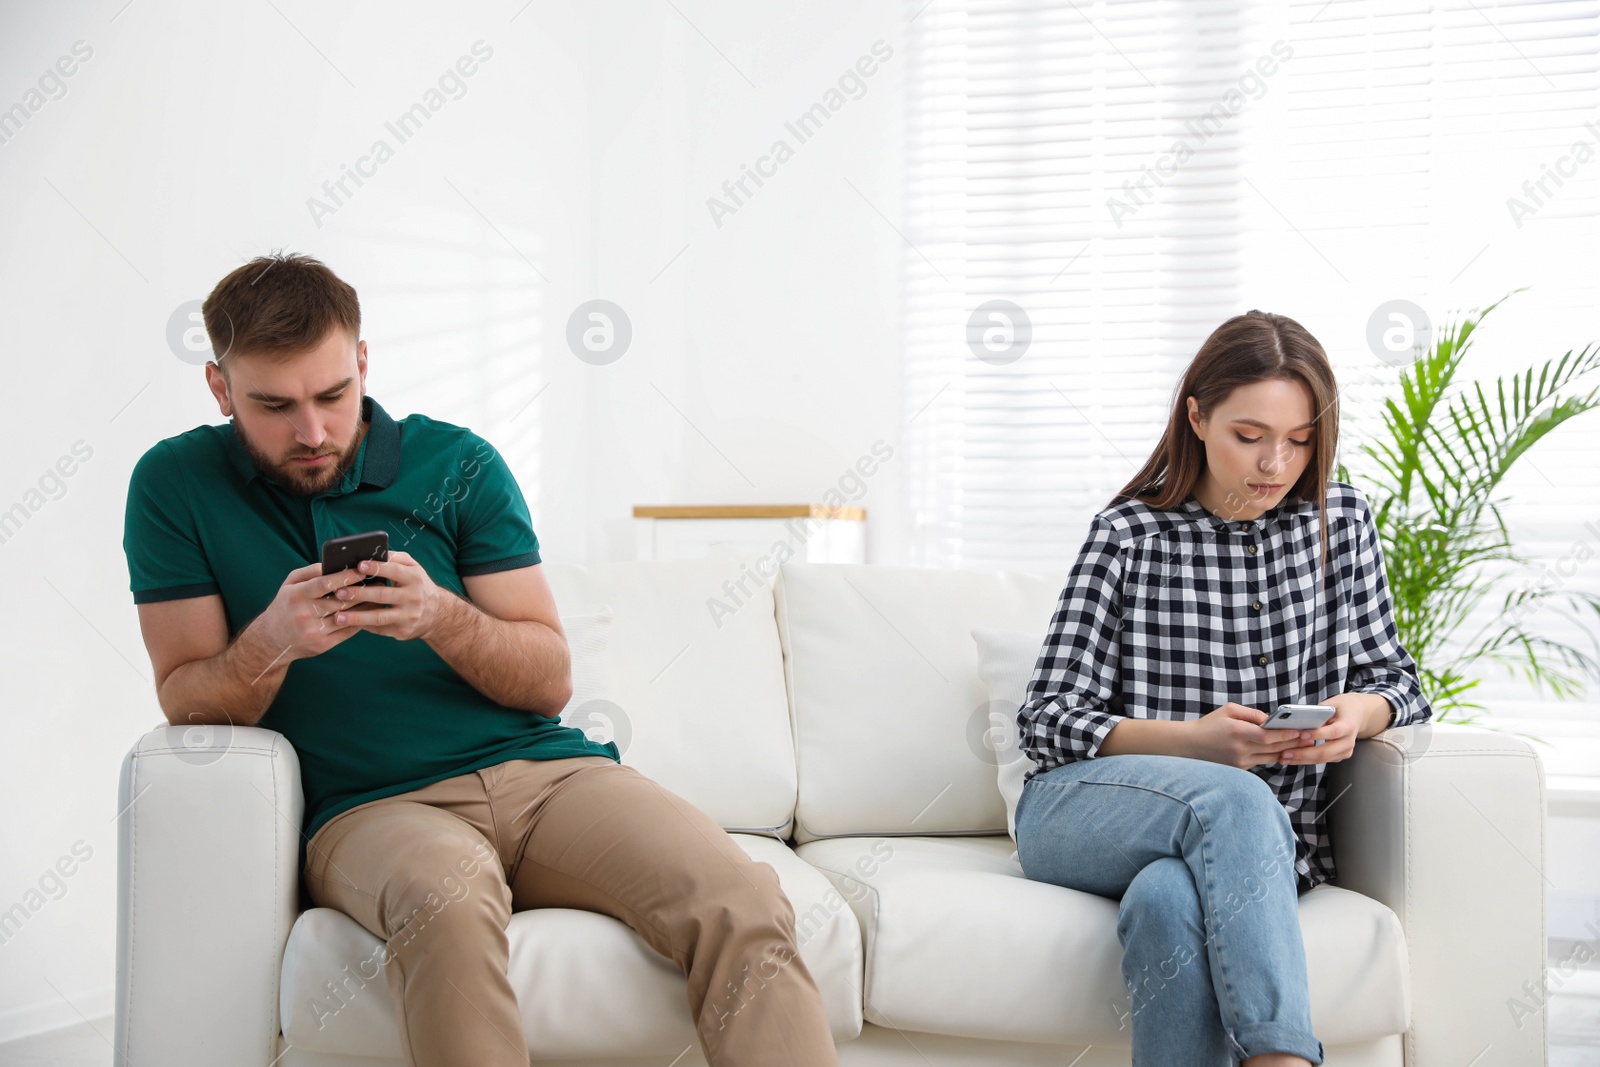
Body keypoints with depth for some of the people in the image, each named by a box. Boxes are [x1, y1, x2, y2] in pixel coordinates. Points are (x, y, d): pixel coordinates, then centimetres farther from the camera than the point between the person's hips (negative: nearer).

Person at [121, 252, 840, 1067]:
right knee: (447, 899, -39)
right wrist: (272, 643, -17)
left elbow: (550, 683, 6)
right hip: (367, 806, -1)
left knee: (744, 908, -26)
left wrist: (438, 616, -14)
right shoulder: (175, 486, 7)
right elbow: (184, 704, 4)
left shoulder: (457, 464, 8)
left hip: (542, 768, 2)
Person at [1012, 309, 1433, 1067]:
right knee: (1234, 798, -36)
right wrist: (1192, 740, -20)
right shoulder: (1128, 536, 0)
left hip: (1263, 839, 1)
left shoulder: (1341, 525, 9)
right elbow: (1047, 720, -3)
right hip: (1080, 817, -1)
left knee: (1169, 901, -36)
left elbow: (1395, 678, 15)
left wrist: (1361, 713, -11)